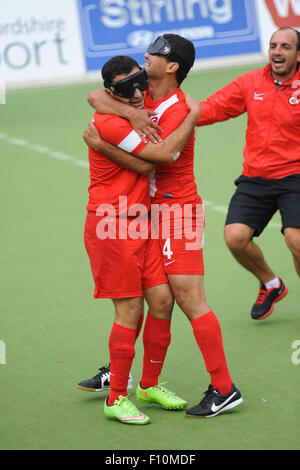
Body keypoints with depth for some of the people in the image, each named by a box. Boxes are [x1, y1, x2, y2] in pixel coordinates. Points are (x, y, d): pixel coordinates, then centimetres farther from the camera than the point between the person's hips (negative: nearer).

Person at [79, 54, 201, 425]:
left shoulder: (139, 111, 10)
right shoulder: (110, 124, -20)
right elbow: (163, 154, -22)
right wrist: (193, 116, -11)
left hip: (140, 225, 8)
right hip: (111, 227, -8)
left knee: (162, 300, 5)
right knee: (129, 310, -7)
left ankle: (150, 384, 21)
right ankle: (116, 400, 4)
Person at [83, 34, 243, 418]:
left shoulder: (176, 111, -20)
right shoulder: (143, 95, 6)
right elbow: (96, 96, -3)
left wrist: (101, 144, -18)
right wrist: (131, 113, -20)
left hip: (176, 210, -9)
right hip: (149, 211, 9)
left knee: (189, 300, -10)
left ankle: (224, 389, -5)